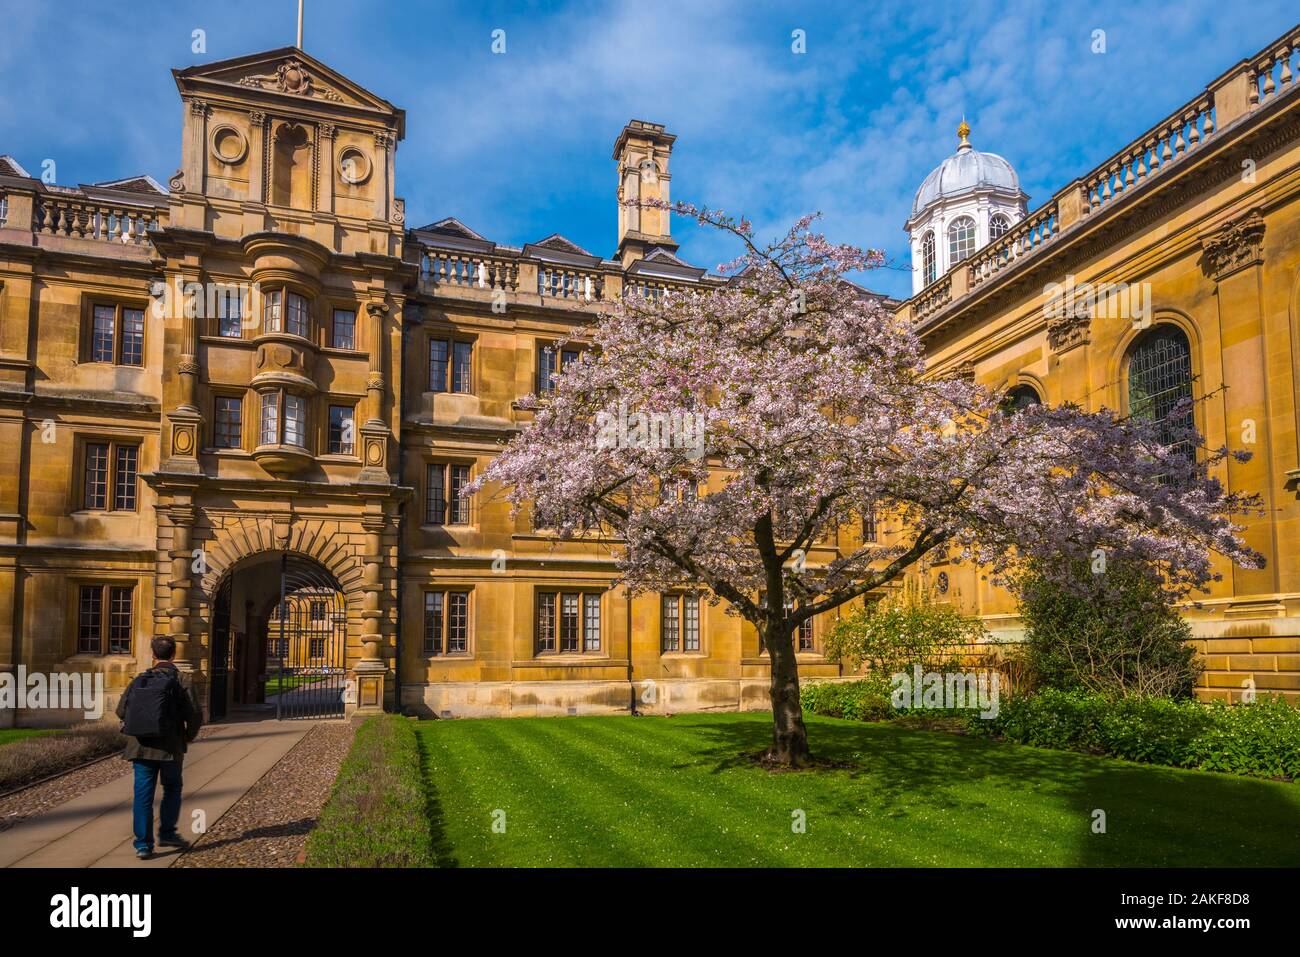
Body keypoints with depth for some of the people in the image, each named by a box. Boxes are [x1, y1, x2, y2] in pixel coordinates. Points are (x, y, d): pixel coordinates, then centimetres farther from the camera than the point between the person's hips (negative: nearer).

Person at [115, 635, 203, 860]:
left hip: (140, 747, 2)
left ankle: (143, 844, 7)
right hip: (170, 748, -2)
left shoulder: (139, 679, 3)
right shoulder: (182, 680, -7)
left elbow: (121, 710, 5)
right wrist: (188, 737, 8)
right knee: (172, 789, 18)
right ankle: (167, 833, 17)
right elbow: (195, 716, -12)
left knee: (143, 794, 7)